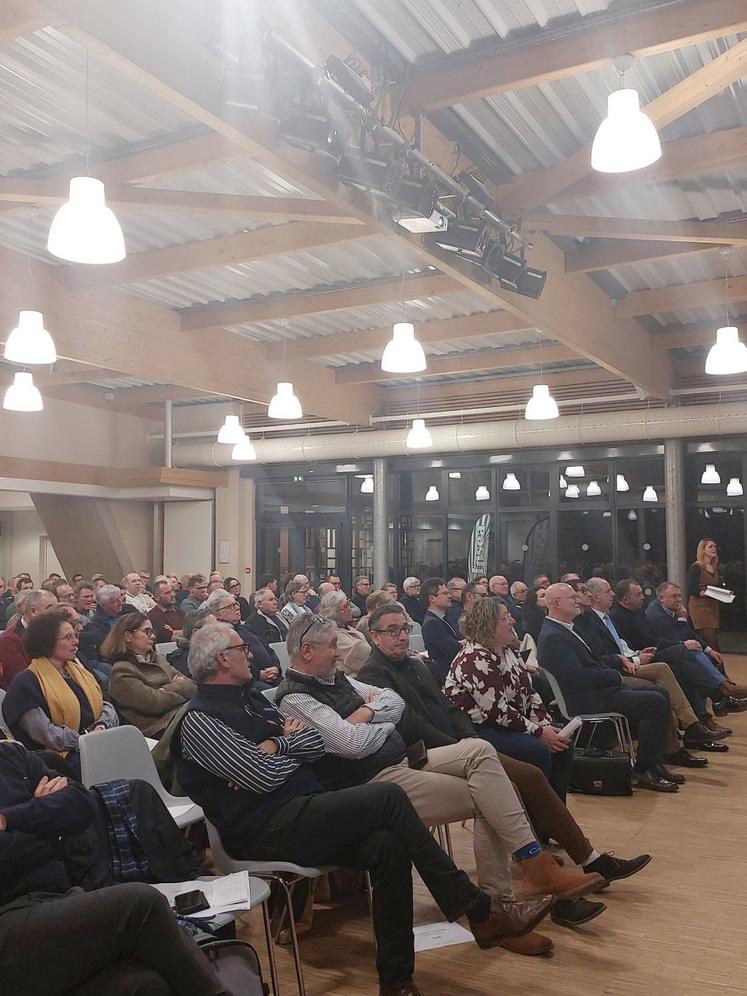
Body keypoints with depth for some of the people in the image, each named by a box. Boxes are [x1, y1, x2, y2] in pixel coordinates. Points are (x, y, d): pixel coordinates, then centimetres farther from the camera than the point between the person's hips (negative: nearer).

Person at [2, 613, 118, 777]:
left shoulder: (79, 671, 22)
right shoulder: (27, 683, -2)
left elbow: (107, 706, 15)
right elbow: (44, 733, -12)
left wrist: (102, 726, -7)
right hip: (65, 756, -6)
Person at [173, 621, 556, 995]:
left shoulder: (250, 698, 18)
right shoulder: (200, 719, -8)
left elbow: (317, 744, 12)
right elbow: (264, 776, -18)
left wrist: (276, 747, -8)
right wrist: (293, 746, 2)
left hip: (300, 815, 8)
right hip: (266, 831, -8)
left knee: (387, 846, -19)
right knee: (388, 798, -20)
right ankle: (481, 912, -12)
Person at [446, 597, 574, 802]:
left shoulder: (507, 652, 12)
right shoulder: (476, 659, -19)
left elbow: (529, 694, 12)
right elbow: (497, 712, -23)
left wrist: (546, 724, -4)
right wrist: (538, 732, -19)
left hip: (510, 727, 10)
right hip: (477, 730, -10)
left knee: (563, 748, -3)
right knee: (537, 751, -27)